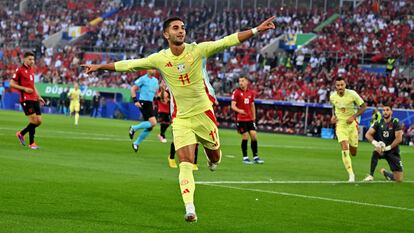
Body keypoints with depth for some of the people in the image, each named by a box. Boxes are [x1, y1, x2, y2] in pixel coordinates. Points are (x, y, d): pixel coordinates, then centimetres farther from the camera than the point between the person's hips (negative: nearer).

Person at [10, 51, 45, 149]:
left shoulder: (31, 70, 16)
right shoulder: (20, 70, -6)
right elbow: (12, 84, -7)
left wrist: (38, 97, 20)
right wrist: (24, 88, -14)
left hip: (34, 99, 8)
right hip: (26, 99, -8)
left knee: (39, 121, 4)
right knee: (34, 120, -12)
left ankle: (21, 133, 22)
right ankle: (31, 143, 0)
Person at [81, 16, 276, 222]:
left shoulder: (197, 50, -9)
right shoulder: (159, 59, -5)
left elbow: (229, 41, -11)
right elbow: (128, 65, 3)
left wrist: (256, 30, -18)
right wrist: (100, 67, 5)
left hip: (203, 113, 1)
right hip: (181, 118, 0)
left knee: (215, 157, 13)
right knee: (185, 163, -12)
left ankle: (211, 158, 52)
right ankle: (190, 209, -14)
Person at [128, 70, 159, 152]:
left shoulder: (155, 80, 15)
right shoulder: (143, 79, -5)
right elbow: (133, 89, -4)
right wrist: (135, 101, -14)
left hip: (150, 104, 8)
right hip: (143, 103, -8)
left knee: (149, 127, 5)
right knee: (153, 123, -20)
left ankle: (136, 143, 19)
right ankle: (134, 128, -1)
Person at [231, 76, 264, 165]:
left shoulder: (251, 93, 10)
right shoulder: (236, 92, -5)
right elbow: (233, 106, -10)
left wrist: (254, 117, 17)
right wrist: (239, 110, -29)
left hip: (250, 119, 4)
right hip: (241, 119, -4)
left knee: (254, 136, -1)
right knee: (245, 137, -6)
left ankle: (255, 157, 8)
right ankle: (245, 158, 6)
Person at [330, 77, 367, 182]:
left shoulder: (352, 94, -15)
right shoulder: (333, 97, -5)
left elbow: (363, 107, -6)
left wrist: (353, 116, -18)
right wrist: (333, 116, -2)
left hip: (351, 124, -1)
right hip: (340, 125, 1)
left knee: (353, 153, 8)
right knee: (345, 149, -18)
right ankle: (351, 174, -14)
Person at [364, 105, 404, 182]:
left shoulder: (395, 122, -10)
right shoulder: (378, 123, -2)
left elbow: (399, 138, -16)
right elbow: (368, 134, -6)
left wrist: (388, 147, -23)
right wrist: (374, 143, -25)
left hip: (393, 151, -1)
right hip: (382, 150, 1)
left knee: (399, 179, -4)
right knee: (376, 152, -38)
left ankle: (385, 173, 29)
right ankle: (371, 175, -24)